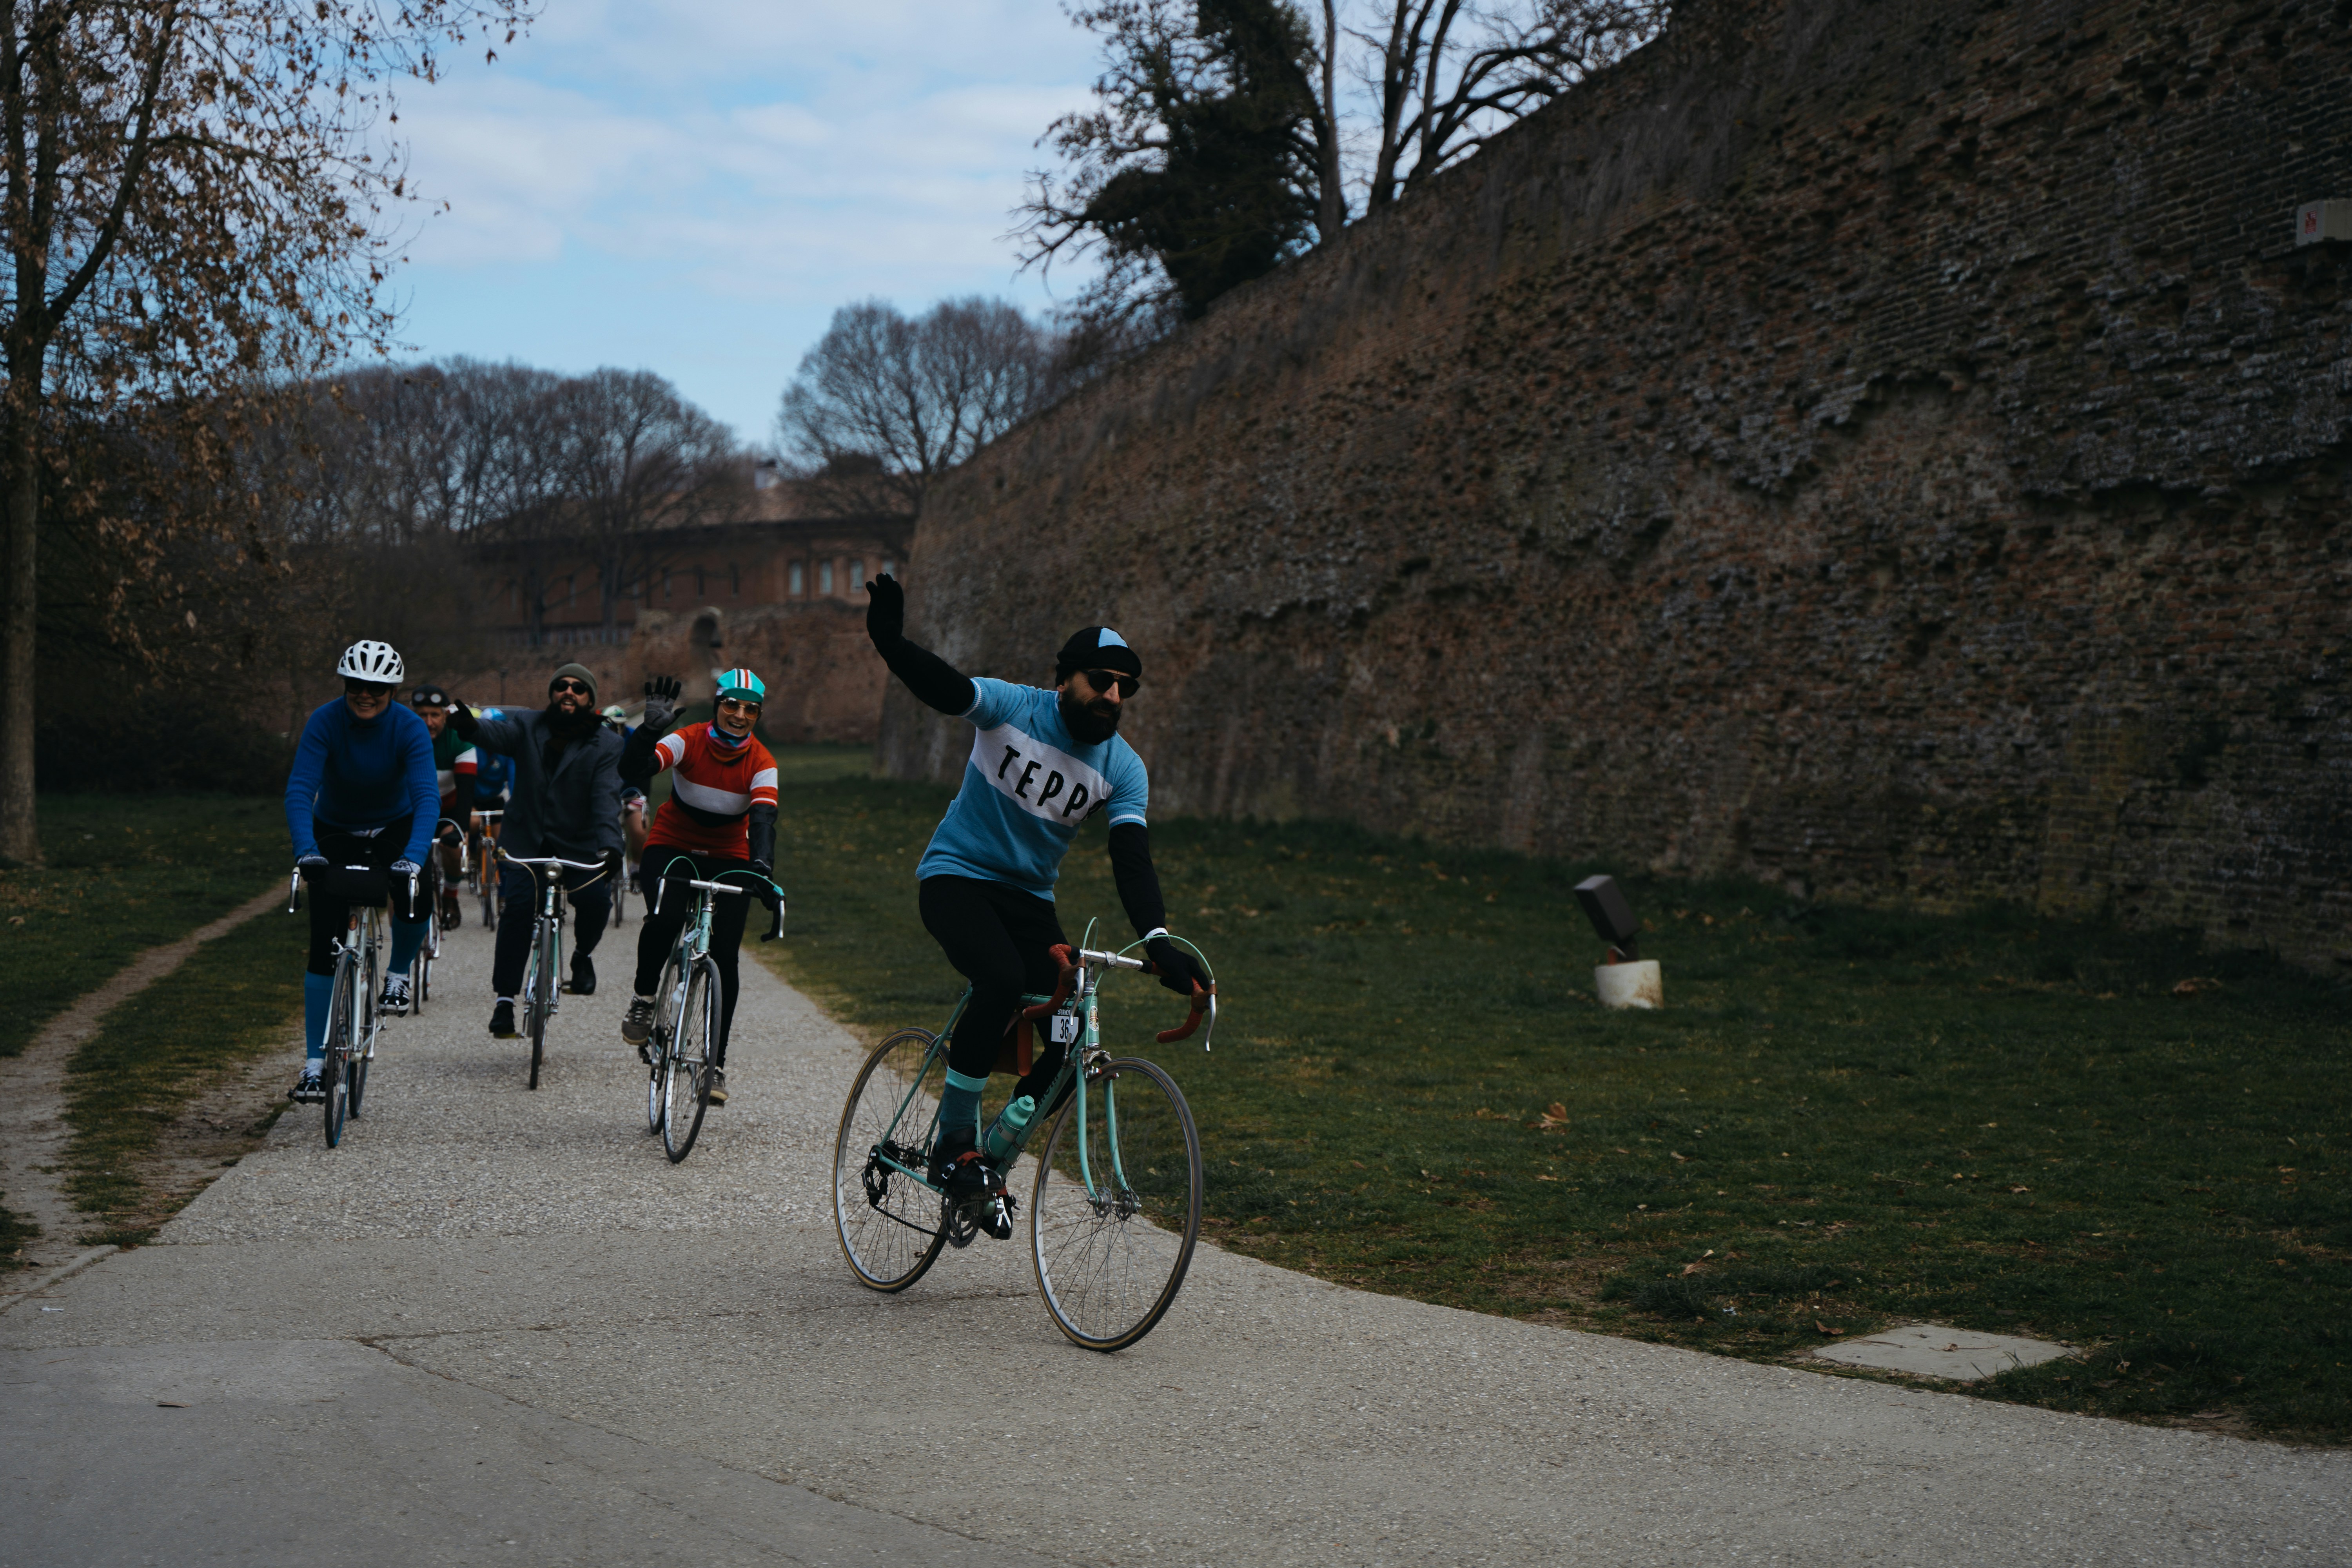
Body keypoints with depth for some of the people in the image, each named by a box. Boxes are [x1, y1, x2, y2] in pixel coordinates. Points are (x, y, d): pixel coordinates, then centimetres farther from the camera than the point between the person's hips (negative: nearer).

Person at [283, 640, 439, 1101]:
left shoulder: (410, 728, -23)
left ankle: (398, 974, 4)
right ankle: (315, 1063, 0)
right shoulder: (325, 721, -22)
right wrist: (306, 850, -46)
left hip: (394, 829, 0)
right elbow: (299, 789, -30)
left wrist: (413, 857, -48)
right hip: (336, 834, 0)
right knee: (325, 947, -8)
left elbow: (427, 796, -33)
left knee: (415, 903, -30)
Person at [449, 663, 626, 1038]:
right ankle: (504, 999, -9)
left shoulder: (606, 745, 0)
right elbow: (498, 734, -19)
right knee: (517, 906, -19)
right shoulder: (528, 727, 3)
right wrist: (471, 726, -44)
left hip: (579, 846, 0)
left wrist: (610, 845, -32)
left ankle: (582, 957, 11)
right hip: (526, 842, 0)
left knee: (596, 900, -22)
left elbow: (607, 797, -15)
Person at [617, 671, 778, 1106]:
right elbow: (633, 772, -32)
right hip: (672, 848, -1)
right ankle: (644, 999, -5)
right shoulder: (687, 742, -17)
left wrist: (762, 869, -46)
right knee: (664, 919, -32)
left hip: (728, 859, 2)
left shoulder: (761, 764, -14)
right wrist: (651, 728, -49)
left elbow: (763, 820, -28)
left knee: (724, 958, -8)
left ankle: (716, 1064, 3)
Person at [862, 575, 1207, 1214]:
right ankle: (953, 1142, -18)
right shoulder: (1012, 708, -13)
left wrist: (1158, 941, -31)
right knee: (1003, 980, -33)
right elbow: (940, 686, -29)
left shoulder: (1124, 770, -6)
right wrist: (889, 638, -51)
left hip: (1029, 898, 5)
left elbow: (1132, 859, -15)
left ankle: (992, 1159, 9)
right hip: (956, 876, -4)